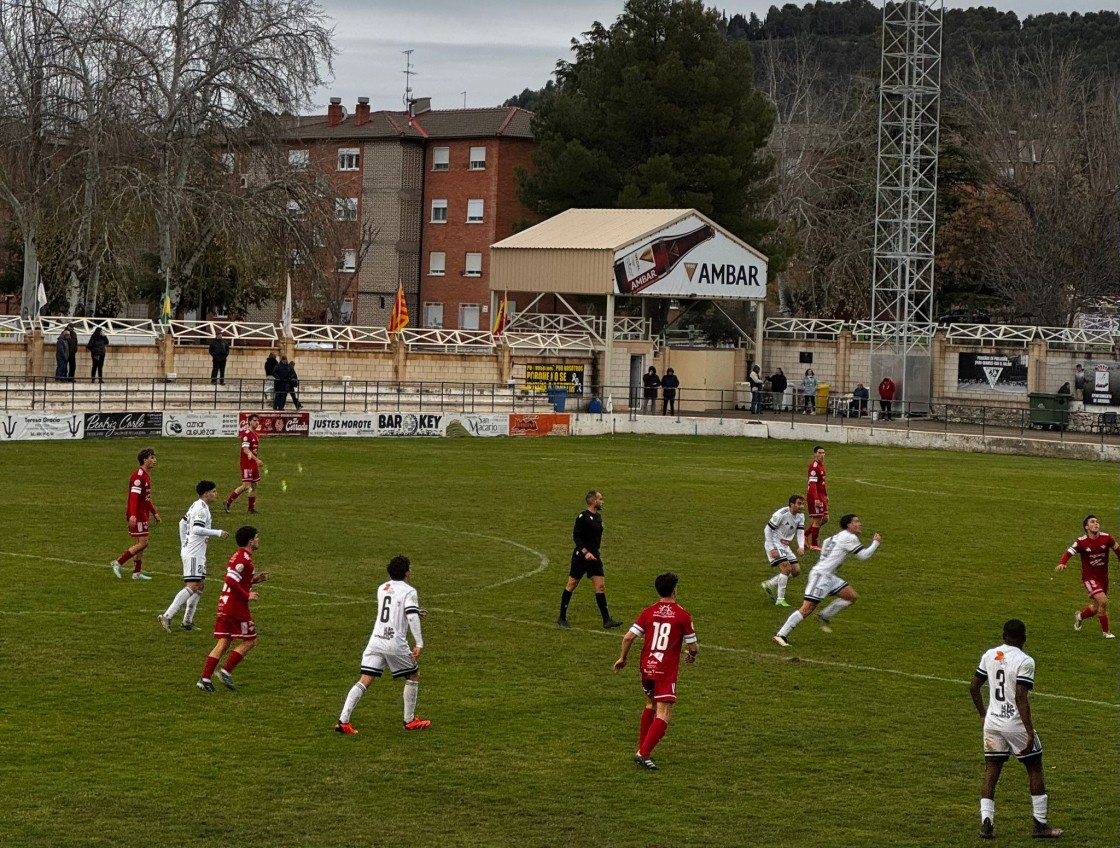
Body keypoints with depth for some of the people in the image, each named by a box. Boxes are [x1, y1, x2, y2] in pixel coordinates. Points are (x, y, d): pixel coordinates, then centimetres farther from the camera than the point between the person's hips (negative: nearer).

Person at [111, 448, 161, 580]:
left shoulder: (146, 475, 16)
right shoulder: (138, 476, -17)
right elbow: (133, 496, -25)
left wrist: (155, 513, 28)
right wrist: (132, 515, -34)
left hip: (143, 514, 10)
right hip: (137, 515, -10)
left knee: (140, 543, 11)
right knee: (142, 543, -10)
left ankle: (137, 572, 15)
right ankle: (118, 562, -5)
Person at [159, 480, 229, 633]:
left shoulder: (196, 506, 14)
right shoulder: (201, 509, -17)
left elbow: (182, 523, 23)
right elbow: (197, 529, -28)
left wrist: (183, 544, 26)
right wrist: (218, 533, -22)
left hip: (196, 553, 11)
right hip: (193, 554, -11)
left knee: (200, 585, 13)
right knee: (192, 586, -14)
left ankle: (187, 621, 15)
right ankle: (167, 616, -18)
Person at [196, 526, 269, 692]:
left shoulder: (237, 556, 16)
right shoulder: (245, 558, -15)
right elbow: (231, 580, -24)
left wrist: (255, 579, 16)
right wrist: (247, 596, -17)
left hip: (224, 604, 9)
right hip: (237, 607, -9)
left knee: (223, 643, 7)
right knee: (249, 641, 2)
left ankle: (205, 679, 2)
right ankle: (226, 671, -2)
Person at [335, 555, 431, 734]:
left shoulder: (382, 589, 16)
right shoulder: (409, 591, -5)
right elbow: (412, 617, -17)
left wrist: (415, 613, 39)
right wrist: (419, 643, -18)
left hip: (376, 640, 5)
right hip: (396, 644, -5)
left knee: (364, 681, 1)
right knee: (413, 676, 16)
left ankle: (343, 721, -11)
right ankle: (410, 720, 22)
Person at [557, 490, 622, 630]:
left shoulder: (598, 517, 11)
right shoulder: (582, 517, -14)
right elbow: (576, 537, -18)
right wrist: (585, 552, -26)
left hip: (594, 556, 7)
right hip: (580, 556, -7)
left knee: (600, 586, 0)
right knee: (571, 585, 4)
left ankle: (606, 620, -2)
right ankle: (562, 618, 15)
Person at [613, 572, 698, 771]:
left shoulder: (648, 612, 2)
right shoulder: (682, 615, -6)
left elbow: (628, 637, -1)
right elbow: (693, 647, -2)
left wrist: (622, 658, 15)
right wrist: (692, 655, 22)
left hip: (647, 666, 5)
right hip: (666, 671, -5)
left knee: (651, 705, 26)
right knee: (663, 715, -6)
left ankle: (641, 749, 27)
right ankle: (643, 754, -19)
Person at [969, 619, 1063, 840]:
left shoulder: (989, 655, 4)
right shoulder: (1024, 661, -14)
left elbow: (973, 687, 9)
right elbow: (1021, 698, -20)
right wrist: (1030, 732, -19)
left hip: (992, 722, 5)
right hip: (1015, 723, -5)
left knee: (991, 772, 9)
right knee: (1035, 770, 10)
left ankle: (986, 823, -3)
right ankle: (1040, 825, 12)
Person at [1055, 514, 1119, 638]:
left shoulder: (1106, 538, -7)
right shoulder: (1082, 542, -15)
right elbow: (1069, 552, -19)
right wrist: (1062, 564, -38)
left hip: (1103, 577, 5)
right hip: (1089, 578, -5)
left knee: (1096, 608, 12)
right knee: (1103, 601, -21)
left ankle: (1080, 616, 45)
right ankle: (1106, 631, -5)